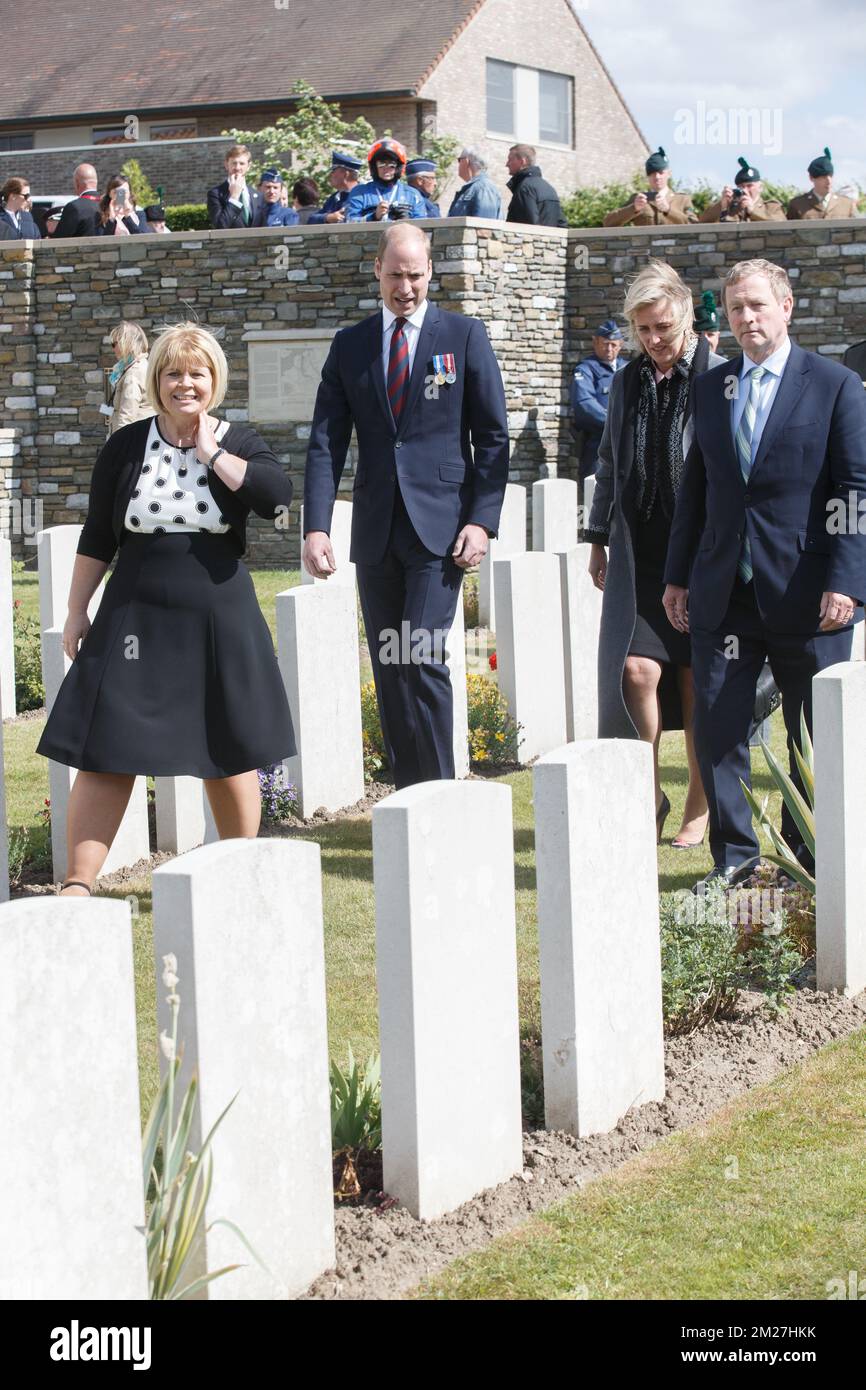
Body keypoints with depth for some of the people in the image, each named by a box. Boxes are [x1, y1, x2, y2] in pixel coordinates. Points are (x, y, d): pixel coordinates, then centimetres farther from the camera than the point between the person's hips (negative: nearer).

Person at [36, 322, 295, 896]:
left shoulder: (238, 443, 0)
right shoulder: (126, 447, 2)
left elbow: (277, 495, -21)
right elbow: (97, 537, 8)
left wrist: (212, 453, -14)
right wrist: (77, 612, 6)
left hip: (219, 621, 0)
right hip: (136, 620, 0)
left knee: (230, 752, 8)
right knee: (107, 753, -5)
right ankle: (78, 886, -3)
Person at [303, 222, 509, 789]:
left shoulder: (465, 335, 3)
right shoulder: (350, 345, 10)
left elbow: (493, 438, 2)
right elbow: (326, 444, 5)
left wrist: (482, 521, -9)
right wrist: (316, 527, -7)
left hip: (440, 526, -4)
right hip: (376, 530, 4)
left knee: (423, 658, -13)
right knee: (389, 670, 6)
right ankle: (408, 795, 13)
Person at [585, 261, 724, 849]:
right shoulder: (627, 382, 10)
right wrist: (598, 539, 20)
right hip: (639, 554, 4)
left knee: (696, 681, 5)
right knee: (638, 669, -10)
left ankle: (699, 806, 20)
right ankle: (650, 794, 8)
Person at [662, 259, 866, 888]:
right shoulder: (710, 389, 12)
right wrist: (678, 576, 13)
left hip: (805, 592, -4)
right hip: (724, 593, 4)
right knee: (717, 725, 0)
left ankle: (808, 857, 18)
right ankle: (734, 855, 11)